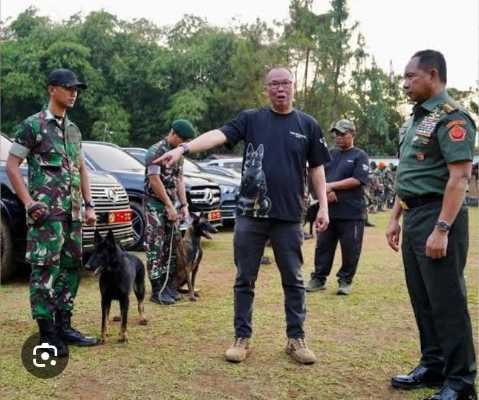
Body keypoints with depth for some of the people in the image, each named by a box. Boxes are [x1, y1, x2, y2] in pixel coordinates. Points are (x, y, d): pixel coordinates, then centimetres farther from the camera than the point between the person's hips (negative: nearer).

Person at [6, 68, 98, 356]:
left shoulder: (74, 130, 17)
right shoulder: (33, 125, -4)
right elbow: (12, 166, -5)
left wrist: (89, 206, 13)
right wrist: (29, 203, -12)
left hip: (73, 213, 7)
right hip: (46, 212, -7)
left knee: (72, 268, 9)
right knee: (45, 271, -6)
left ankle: (64, 326, 19)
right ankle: (47, 335, 0)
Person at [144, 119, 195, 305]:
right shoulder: (155, 151, -12)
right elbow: (155, 180, -16)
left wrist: (183, 205, 5)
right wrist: (169, 206, -15)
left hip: (173, 204, 7)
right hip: (155, 204, -7)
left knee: (172, 246, 7)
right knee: (155, 248, -5)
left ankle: (169, 285, 15)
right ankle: (157, 290, -2)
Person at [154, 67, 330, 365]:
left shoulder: (308, 125, 6)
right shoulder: (251, 119, 3)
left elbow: (317, 168, 9)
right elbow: (219, 134, -12)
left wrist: (323, 206, 2)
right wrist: (184, 148, -27)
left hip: (289, 217, 1)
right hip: (250, 215, 0)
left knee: (294, 281, 9)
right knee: (245, 280, 7)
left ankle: (296, 339, 21)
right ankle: (242, 338, 18)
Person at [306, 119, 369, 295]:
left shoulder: (360, 156, 0)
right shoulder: (329, 154, 15)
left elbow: (357, 180, -12)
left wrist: (331, 186, -14)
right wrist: (326, 191, -11)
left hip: (351, 213, -4)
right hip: (328, 210, 4)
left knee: (350, 249, 1)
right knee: (323, 246, 8)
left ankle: (345, 280, 14)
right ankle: (318, 279, 17)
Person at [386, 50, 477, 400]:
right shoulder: (416, 119, 17)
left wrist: (442, 229, -24)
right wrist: (396, 219, 18)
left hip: (437, 217, -9)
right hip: (414, 218, 9)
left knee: (447, 302, -2)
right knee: (422, 300, 14)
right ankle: (433, 366, 26)